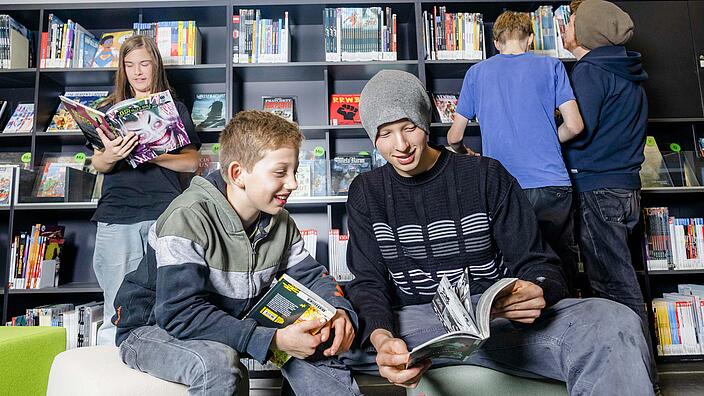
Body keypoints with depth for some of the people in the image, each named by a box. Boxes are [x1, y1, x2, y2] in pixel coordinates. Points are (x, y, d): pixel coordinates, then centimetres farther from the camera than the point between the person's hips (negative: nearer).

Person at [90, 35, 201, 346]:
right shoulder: (109, 109, 18)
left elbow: (191, 162, 5)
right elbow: (97, 165, 9)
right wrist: (110, 157, -15)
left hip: (165, 213, -1)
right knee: (117, 313, 0)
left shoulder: (175, 109, 14)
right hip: (116, 215, 1)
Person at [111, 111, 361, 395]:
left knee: (319, 337, -12)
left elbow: (310, 275, 3)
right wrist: (273, 340, -37)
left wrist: (339, 311, -20)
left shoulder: (280, 222, -6)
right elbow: (181, 314, -32)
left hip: (232, 324, 6)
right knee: (216, 360, -37)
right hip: (155, 328, -5)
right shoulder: (188, 219, -27)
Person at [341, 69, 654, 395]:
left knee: (615, 323, -28)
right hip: (412, 323, 0)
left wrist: (537, 293, -25)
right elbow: (369, 282, -3)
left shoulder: (486, 175, 2)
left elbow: (536, 263, 1)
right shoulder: (366, 193, 5)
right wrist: (380, 337, -27)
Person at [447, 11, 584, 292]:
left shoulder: (476, 73, 10)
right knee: (562, 263, 15)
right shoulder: (551, 66, 7)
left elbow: (454, 137, 10)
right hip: (551, 183, 0)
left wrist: (463, 152, 32)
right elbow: (574, 125, 0)